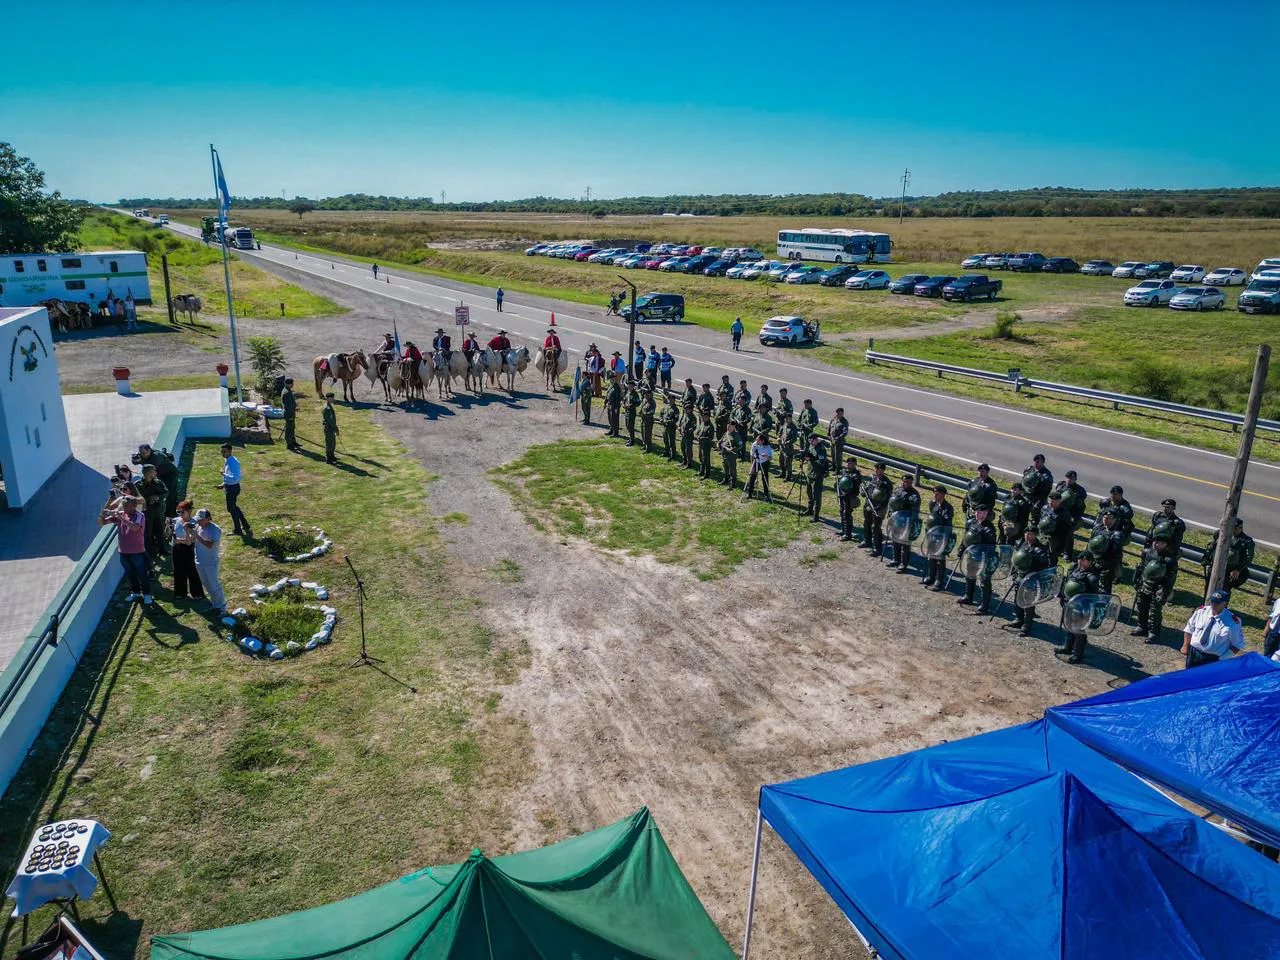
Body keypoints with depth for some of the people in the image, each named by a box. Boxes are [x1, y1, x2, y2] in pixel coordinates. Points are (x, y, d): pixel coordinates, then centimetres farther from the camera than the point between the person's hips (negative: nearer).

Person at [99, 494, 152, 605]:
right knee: (130, 574, 18)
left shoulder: (139, 515, -14)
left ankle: (147, 594, 20)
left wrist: (121, 518, -36)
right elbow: (101, 523, 2)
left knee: (142, 574, 6)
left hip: (137, 552, -5)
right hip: (123, 552, 5)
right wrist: (105, 509, -15)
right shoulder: (119, 514, 1)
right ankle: (135, 592, 35)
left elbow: (135, 527, -34)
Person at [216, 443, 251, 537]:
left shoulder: (233, 463, -25)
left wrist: (224, 474, -26)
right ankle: (245, 526, 32)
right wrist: (224, 484, 11)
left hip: (233, 488, -10)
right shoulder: (226, 461, 6)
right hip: (229, 487, 10)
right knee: (234, 507, 21)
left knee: (231, 508, 6)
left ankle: (237, 530, 22)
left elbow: (235, 478, -32)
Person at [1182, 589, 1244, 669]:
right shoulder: (1201, 611, -6)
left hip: (1213, 659, -3)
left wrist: (1223, 658, -14)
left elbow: (1238, 644, -7)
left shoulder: (1232, 622, -15)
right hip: (1193, 653, 3)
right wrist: (1186, 646, 3)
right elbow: (1189, 629, 7)